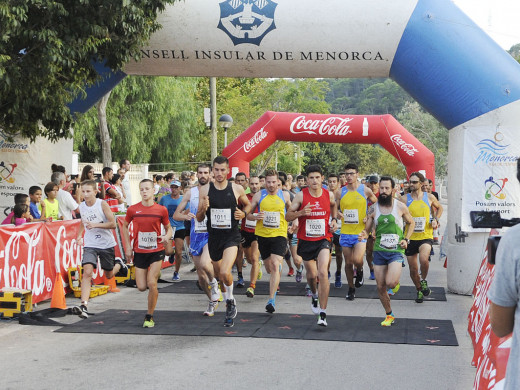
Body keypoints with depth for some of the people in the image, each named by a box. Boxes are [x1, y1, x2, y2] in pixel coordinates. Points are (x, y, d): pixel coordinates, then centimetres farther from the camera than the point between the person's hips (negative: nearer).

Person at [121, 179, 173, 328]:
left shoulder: (161, 210, -4)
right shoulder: (132, 209, -3)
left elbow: (168, 228, 9)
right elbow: (125, 226, 12)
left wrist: (167, 236, -14)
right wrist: (128, 246, 4)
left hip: (157, 251, -1)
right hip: (139, 252, 2)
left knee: (151, 283, -13)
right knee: (142, 287, 0)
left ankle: (149, 317, 3)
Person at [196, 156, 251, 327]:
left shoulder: (237, 189, -3)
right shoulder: (205, 190, -1)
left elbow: (248, 204, 16)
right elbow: (199, 218, 4)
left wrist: (244, 213, -5)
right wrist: (203, 209, -17)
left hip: (231, 236, -3)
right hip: (213, 236, 3)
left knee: (225, 272, -23)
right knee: (219, 274, 16)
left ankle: (231, 300, 5)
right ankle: (229, 307, 38)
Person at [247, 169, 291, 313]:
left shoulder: (284, 195, 3)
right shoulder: (258, 196, 1)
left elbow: (291, 210, 22)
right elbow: (247, 214, 6)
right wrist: (255, 217, -15)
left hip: (279, 235, -2)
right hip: (262, 235, 2)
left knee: (275, 265, -18)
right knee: (269, 268, 13)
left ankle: (272, 300, -19)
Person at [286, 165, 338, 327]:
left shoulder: (329, 195, -2)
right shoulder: (301, 195, -8)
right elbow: (288, 216, -6)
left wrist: (334, 220, 8)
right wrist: (301, 212, -24)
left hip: (323, 239, -1)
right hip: (306, 240, 1)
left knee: (322, 273, -18)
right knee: (311, 274, 14)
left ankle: (323, 313, -14)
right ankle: (314, 295, 51)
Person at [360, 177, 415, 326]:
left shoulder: (400, 207, -1)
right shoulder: (373, 209, 3)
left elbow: (411, 223, 16)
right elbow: (367, 230, 9)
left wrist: (406, 239, 2)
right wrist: (364, 234, -15)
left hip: (396, 251, -2)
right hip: (379, 251, 3)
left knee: (390, 283, -21)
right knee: (381, 287, 4)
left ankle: (396, 282, 16)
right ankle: (389, 315, 23)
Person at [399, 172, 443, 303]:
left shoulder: (429, 197, 2)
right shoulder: (404, 199, -3)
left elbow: (439, 208, 21)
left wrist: (435, 220, 4)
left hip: (426, 236, -1)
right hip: (410, 238, 1)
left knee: (423, 259, -29)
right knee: (413, 270, 7)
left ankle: (424, 281, 0)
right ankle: (419, 290, 33)